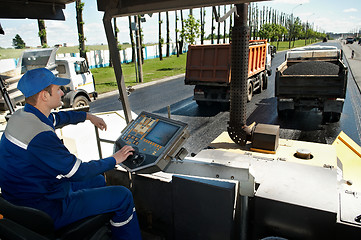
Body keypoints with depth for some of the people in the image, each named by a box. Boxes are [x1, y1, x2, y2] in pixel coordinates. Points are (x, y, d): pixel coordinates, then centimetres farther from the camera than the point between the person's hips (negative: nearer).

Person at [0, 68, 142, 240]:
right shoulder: (41, 136, -32)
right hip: (45, 210, -10)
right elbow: (79, 172, -24)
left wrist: (88, 116, 29)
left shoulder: (20, 116, 0)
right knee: (123, 196, -9)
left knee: (98, 180, 24)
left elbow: (57, 118, 21)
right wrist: (114, 159, -11)